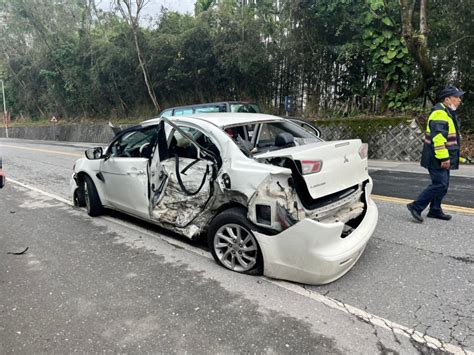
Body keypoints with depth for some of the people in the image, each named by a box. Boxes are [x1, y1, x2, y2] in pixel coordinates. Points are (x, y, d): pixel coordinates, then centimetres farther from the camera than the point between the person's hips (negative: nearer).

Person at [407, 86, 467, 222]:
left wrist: (450, 157, 26)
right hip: (436, 159, -11)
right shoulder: (440, 113, -15)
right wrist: (444, 158, -27)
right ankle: (416, 207, -6)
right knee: (440, 184, -12)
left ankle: (435, 210, 23)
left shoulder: (448, 113, 19)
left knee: (442, 185, 14)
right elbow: (438, 137, -25)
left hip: (442, 159, 11)